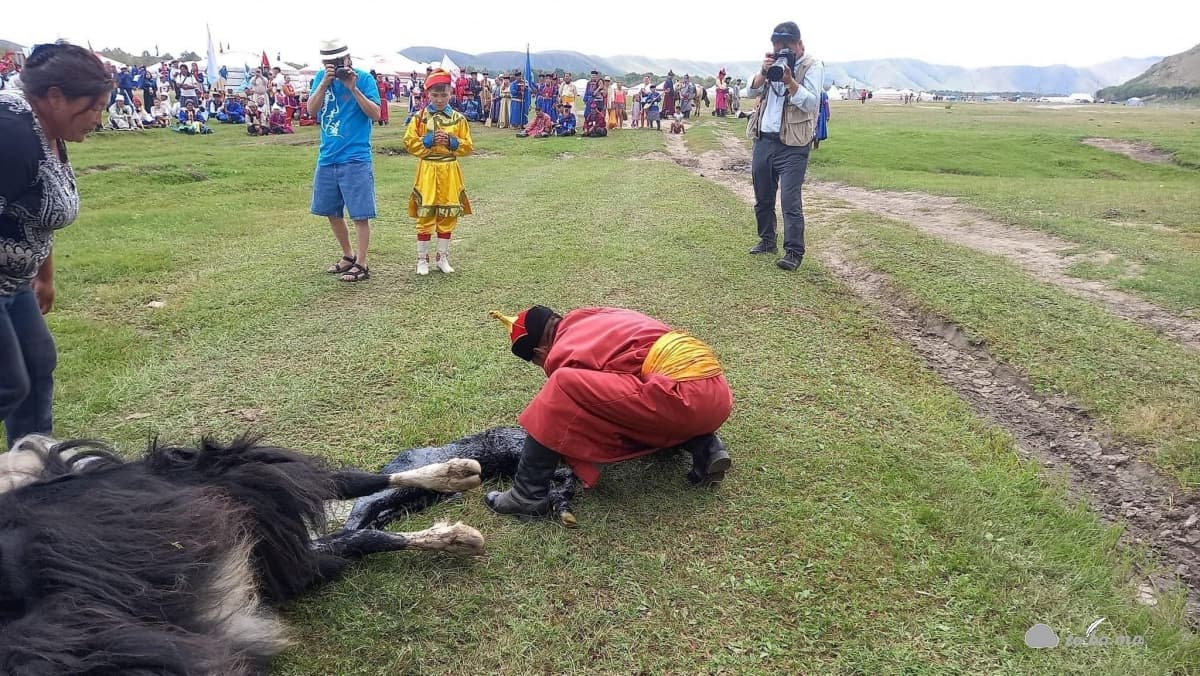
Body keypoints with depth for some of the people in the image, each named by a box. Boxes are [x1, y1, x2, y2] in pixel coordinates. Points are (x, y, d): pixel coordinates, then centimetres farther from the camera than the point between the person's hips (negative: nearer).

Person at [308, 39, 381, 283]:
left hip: (355, 158, -6)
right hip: (327, 157, 6)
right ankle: (348, 256, 31)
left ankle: (361, 264, 5)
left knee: (360, 214, -4)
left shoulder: (363, 78, -4)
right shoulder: (321, 77, 8)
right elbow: (311, 111, -1)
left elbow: (376, 114, -10)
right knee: (331, 211, 15)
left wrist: (353, 88, -17)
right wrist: (325, 82, -11)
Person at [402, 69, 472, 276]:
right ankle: (422, 259, 11)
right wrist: (430, 140, -16)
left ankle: (443, 257, 20)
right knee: (425, 216, 0)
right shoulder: (420, 117, 0)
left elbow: (468, 146, 3)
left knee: (448, 216, 8)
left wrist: (452, 142, -14)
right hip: (428, 170, -2)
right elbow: (410, 142, -4)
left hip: (450, 171, 2)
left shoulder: (458, 119, 3)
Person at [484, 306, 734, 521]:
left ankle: (528, 495, -4)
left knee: (563, 387, -12)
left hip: (681, 396, -9)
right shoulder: (590, 319, 25)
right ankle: (706, 447, 13)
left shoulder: (563, 355, 1)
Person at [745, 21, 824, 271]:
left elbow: (811, 103, -14)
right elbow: (751, 91, 4)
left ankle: (794, 252, -7)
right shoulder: (772, 64, 14)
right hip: (763, 140, 6)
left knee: (790, 199, -10)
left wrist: (789, 81, -24)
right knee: (763, 196, 14)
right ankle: (767, 240, 30)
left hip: (792, 144, -6)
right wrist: (764, 72, -13)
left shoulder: (813, 67, -3)